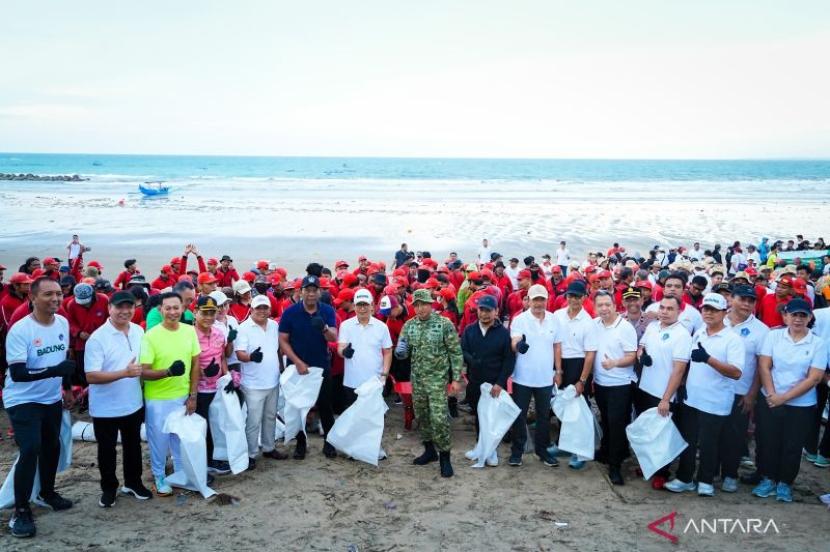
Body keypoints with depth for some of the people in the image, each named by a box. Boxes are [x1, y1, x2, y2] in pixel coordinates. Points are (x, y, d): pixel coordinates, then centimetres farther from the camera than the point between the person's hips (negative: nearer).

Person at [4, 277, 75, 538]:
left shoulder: (63, 323, -2)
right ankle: (21, 511, -2)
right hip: (23, 401, -7)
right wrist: (54, 371, -36)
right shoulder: (19, 330, -23)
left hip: (51, 398, 7)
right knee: (30, 450, -16)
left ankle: (47, 493, 38)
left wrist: (67, 387, 19)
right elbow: (17, 373, -27)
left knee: (52, 447, 16)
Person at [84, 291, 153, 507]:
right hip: (106, 408, -5)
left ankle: (133, 482, 38)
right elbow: (91, 376, -24)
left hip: (134, 404, 5)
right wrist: (124, 373, -31)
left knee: (133, 446, 20)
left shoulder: (139, 332, -1)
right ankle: (109, 488, 31)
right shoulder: (97, 338, -20)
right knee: (107, 450, 12)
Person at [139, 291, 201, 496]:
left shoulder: (190, 331, -5)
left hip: (183, 397, 4)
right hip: (157, 400, -3)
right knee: (159, 440, 10)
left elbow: (195, 364, 3)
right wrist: (168, 372, -33)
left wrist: (192, 395, 0)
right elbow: (144, 372, -16)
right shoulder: (151, 336, -17)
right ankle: (159, 478, 31)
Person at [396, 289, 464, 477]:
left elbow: (456, 352, -7)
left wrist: (456, 378, -11)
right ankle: (429, 450, 30)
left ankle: (444, 456, 4)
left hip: (437, 379, -5)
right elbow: (402, 351, 8)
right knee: (421, 416, 14)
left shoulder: (444, 324, -9)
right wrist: (400, 352, -17)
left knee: (439, 418, -9)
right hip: (416, 378, 5)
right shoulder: (409, 325, 4)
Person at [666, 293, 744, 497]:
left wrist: (708, 359, -33)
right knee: (687, 440, 12)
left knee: (708, 444, 7)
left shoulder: (733, 339, -12)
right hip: (691, 399, 5)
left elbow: (736, 373, -23)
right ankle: (684, 478, 25)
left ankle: (706, 481, 24)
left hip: (715, 403, -5)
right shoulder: (698, 334, 7)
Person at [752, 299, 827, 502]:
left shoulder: (818, 344, -7)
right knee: (769, 441, 10)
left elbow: (814, 378, -11)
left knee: (792, 445, 10)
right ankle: (768, 479, 27)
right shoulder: (773, 336, -4)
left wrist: (784, 397, -14)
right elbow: (764, 367, -4)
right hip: (770, 400, 1)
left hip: (801, 405, -1)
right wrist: (772, 394, -14)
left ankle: (785, 483, 27)